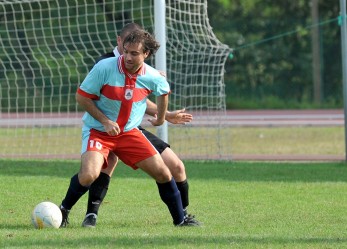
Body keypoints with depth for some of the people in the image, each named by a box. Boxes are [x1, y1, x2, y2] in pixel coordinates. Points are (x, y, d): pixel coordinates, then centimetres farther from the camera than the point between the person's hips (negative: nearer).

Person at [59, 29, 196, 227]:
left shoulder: (153, 77, -9)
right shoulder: (104, 68, -20)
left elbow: (164, 91, 16)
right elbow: (81, 96, -12)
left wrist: (161, 118, 25)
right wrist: (105, 121, -19)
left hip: (129, 132, 4)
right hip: (98, 130, -4)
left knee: (162, 173, -3)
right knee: (88, 175, -28)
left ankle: (180, 219, 17)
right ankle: (64, 211, -1)